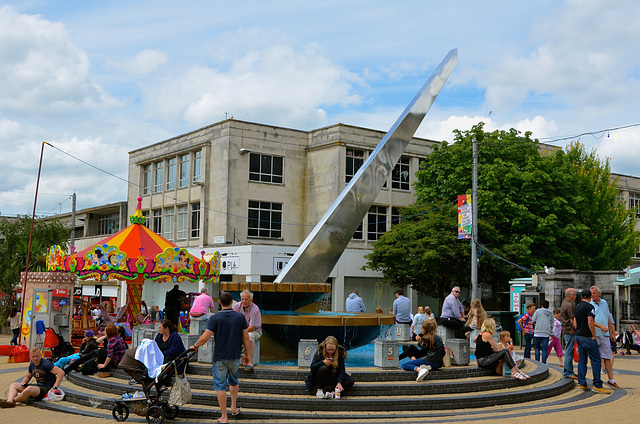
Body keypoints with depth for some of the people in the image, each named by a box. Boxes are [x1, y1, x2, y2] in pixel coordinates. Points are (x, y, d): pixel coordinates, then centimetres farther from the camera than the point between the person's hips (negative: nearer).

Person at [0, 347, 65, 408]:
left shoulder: (45, 364, -15)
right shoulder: (32, 365, 8)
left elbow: (61, 373, -24)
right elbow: (27, 377, 27)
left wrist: (54, 387, -28)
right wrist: (23, 382, 3)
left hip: (47, 389, -9)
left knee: (29, 389, -37)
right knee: (13, 385, 4)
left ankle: (12, 400, -16)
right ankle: (9, 401, -25)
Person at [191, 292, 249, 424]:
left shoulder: (215, 318, -11)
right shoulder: (240, 316, -3)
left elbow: (205, 338, -15)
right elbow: (246, 337, -1)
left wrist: (195, 346, 4)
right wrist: (247, 354, 10)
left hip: (220, 357, -3)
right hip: (235, 356, 3)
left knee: (220, 385, 3)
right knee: (233, 381, 26)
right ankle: (234, 408, 29)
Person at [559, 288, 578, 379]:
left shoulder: (564, 303, 18)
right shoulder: (569, 305, -15)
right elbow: (572, 321, -17)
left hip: (566, 331, 11)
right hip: (570, 331, -11)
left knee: (569, 352, 14)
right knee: (569, 352, -7)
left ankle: (569, 371, 19)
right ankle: (567, 372, -5)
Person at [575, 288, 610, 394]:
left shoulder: (578, 307, 13)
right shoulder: (589, 307, -13)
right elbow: (590, 323, -21)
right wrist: (594, 336, -14)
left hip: (579, 336, 8)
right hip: (587, 337, -8)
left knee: (582, 360, 9)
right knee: (596, 360, -4)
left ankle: (582, 383, 9)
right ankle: (597, 385, -6)